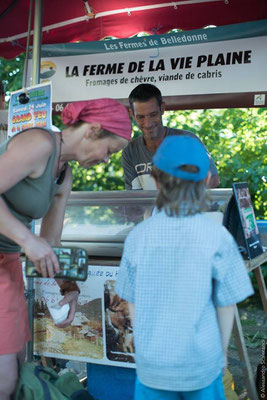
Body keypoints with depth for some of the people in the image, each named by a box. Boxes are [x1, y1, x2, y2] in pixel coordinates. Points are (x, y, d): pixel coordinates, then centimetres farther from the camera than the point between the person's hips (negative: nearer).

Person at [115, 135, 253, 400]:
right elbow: (226, 306, -7)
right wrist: (222, 351, 9)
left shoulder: (138, 236, -11)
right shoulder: (218, 238, -15)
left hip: (152, 360, 1)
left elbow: (132, 302, -2)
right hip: (201, 361, -1)